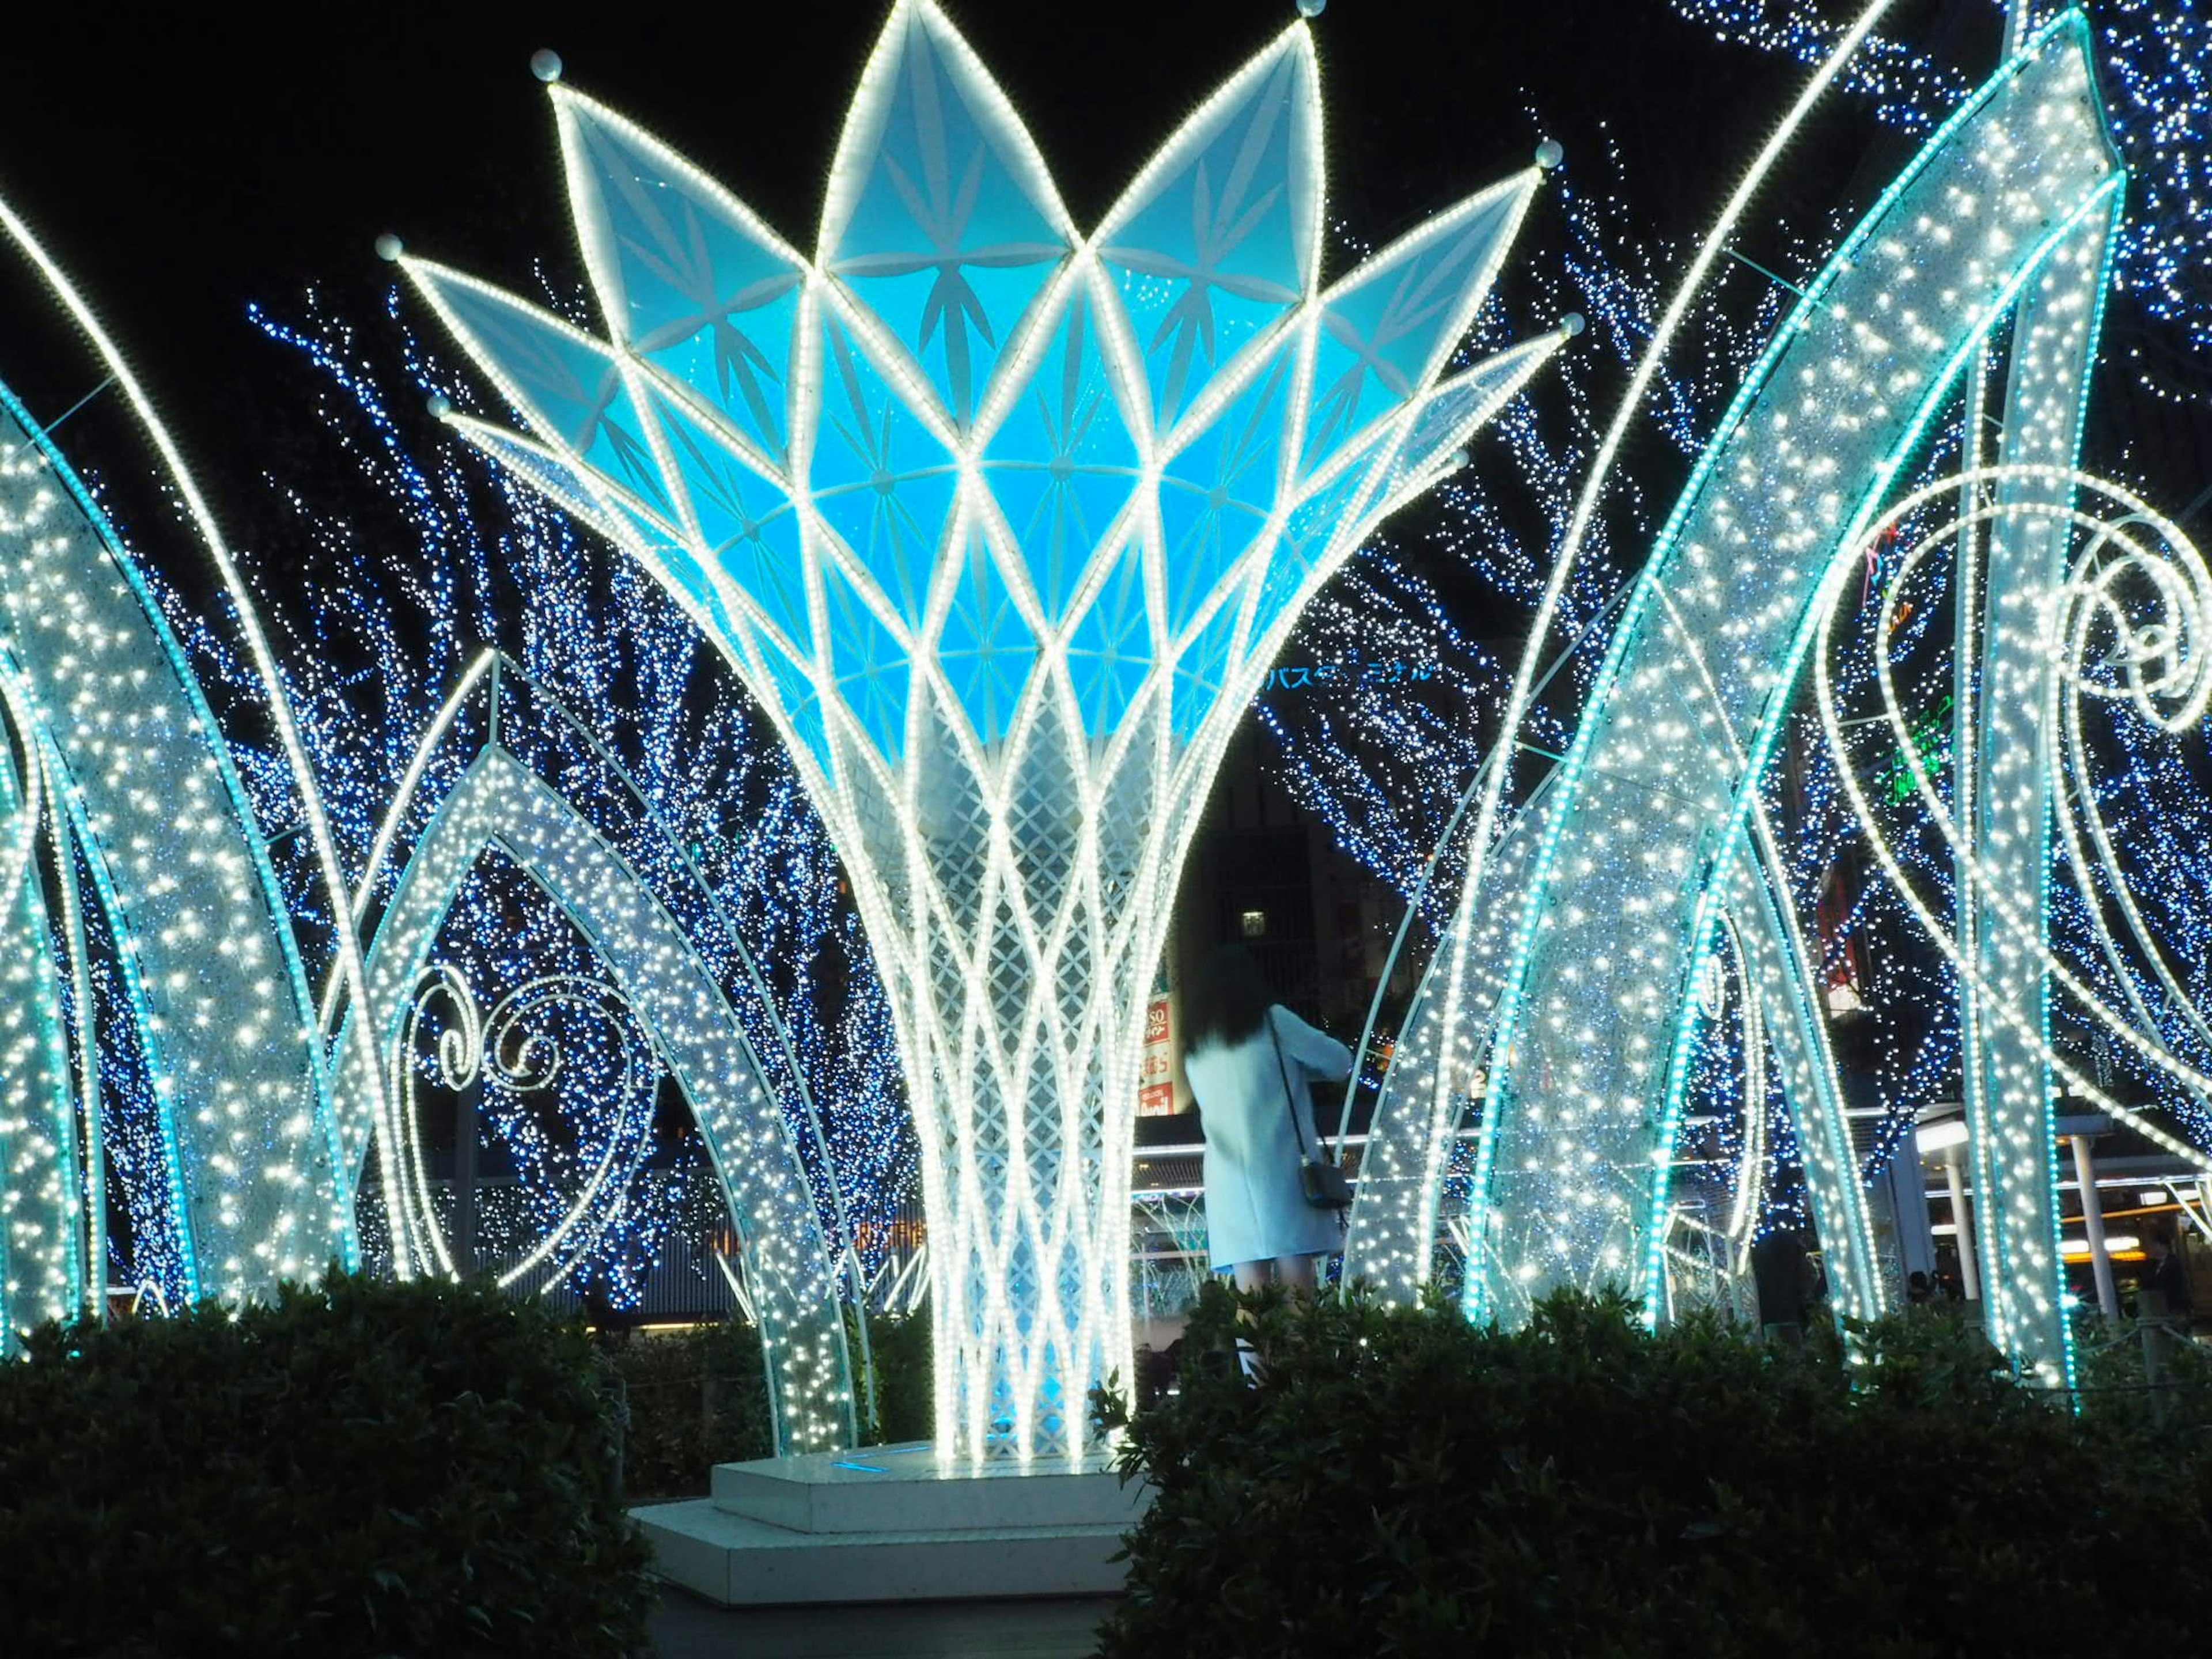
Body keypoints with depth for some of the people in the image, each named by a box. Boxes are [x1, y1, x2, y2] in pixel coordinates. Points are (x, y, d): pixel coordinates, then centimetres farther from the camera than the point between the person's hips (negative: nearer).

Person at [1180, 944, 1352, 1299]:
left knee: (1252, 1296, 1)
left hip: (1230, 1174, 4)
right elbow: (1340, 1063, 4)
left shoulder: (1196, 1049, 15)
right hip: (1282, 1169, -4)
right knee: (1295, 1295, -5)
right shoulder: (1272, 1021, 2)